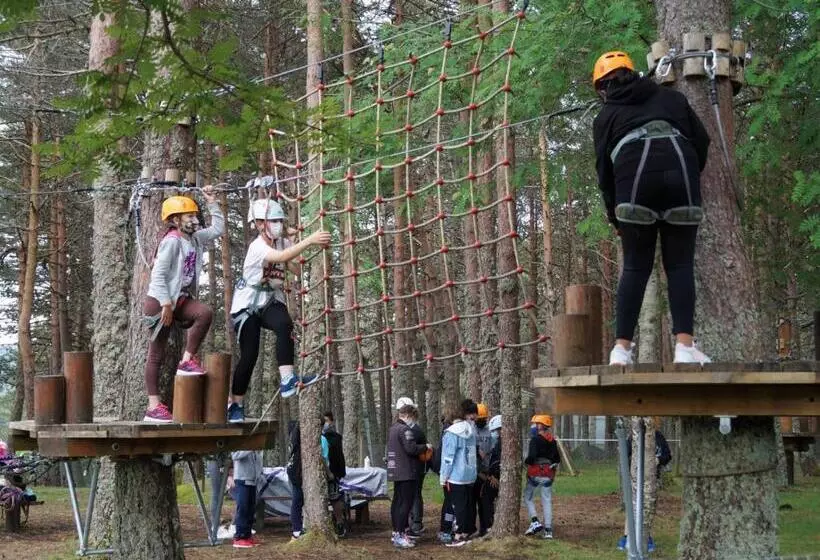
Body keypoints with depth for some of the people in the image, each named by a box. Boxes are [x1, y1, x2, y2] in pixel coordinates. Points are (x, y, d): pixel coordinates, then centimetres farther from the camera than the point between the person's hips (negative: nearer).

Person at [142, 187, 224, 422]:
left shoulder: (195, 239, 9)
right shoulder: (171, 241, -16)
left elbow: (217, 229, 20)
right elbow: (158, 275, -20)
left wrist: (212, 203, 13)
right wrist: (166, 304, -24)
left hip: (181, 298, 8)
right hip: (160, 301, -8)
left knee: (205, 313, -22)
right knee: (157, 354, -3)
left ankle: (188, 360, -10)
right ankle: (153, 406, 0)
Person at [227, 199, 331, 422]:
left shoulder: (283, 242, 0)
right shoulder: (257, 247, -24)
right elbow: (282, 257, -41)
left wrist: (320, 242, -22)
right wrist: (310, 240, -47)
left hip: (271, 302, 5)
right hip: (247, 305, -5)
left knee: (284, 325, -29)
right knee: (249, 355, -7)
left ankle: (287, 381, -35)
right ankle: (235, 404, 13)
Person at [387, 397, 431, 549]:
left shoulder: (393, 428, 15)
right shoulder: (405, 429, -16)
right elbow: (411, 448, -24)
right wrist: (425, 446, -7)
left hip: (395, 472, 10)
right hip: (407, 472, -10)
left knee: (397, 501, 15)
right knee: (405, 503, -8)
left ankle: (396, 533, 21)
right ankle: (400, 536, -9)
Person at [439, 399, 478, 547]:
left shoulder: (453, 432, -13)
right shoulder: (471, 429, 6)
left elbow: (448, 457, -12)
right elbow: (472, 452, 9)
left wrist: (444, 477, -7)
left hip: (456, 477, -6)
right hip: (470, 476, 6)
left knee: (458, 506, -3)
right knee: (468, 505, 10)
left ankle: (458, 536, -2)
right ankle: (465, 534, 16)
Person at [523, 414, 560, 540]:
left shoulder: (535, 440, -14)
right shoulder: (552, 441, 9)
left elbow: (532, 456, -24)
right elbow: (557, 459, 11)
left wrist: (526, 462, -5)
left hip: (535, 474, -6)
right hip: (548, 475, 6)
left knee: (528, 497, 10)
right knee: (547, 500, 7)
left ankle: (535, 521, -6)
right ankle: (548, 529, 5)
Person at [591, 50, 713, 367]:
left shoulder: (606, 116, 22)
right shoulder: (671, 99, 26)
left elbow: (603, 169, 19)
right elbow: (702, 141, 17)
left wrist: (615, 217, 27)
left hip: (634, 178, -1)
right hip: (680, 169, 1)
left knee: (636, 267, 6)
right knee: (680, 265, 4)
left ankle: (622, 348, -2)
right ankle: (685, 346, -8)